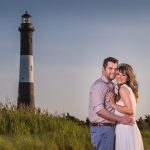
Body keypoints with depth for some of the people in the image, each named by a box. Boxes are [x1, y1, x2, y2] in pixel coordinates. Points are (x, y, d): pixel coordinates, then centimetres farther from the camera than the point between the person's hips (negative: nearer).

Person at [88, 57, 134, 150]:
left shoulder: (110, 86, 20)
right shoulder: (99, 85, -12)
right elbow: (99, 110, -22)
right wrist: (120, 119, -18)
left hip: (109, 129, 10)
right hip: (102, 129, -10)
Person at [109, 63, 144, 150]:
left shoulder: (123, 89, -8)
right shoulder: (129, 89, 18)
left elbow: (129, 110, -18)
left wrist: (113, 104, -10)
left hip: (125, 129, -9)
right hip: (132, 128, 9)